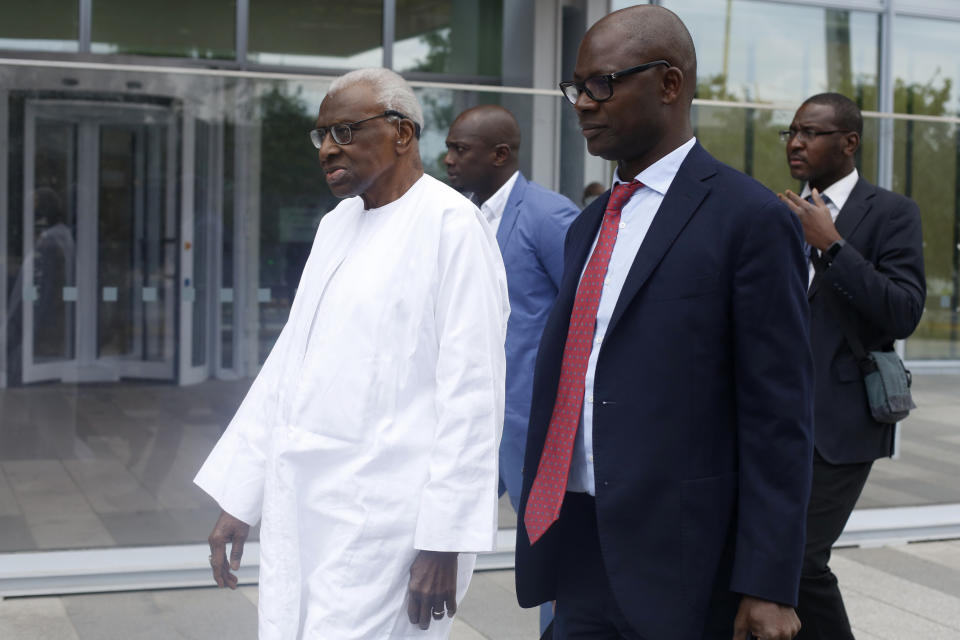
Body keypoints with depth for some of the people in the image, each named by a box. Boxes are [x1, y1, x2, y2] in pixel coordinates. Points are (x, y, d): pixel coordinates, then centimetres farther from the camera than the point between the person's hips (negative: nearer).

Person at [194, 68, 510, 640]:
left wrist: (444, 543, -16)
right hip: (300, 512, 7)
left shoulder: (451, 224, -10)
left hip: (382, 523, -7)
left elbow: (471, 393, -14)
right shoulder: (337, 224, 15)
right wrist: (239, 497, 15)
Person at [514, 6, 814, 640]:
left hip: (681, 565, -6)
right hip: (580, 554, 7)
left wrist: (767, 586, -14)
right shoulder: (589, 227, 14)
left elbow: (779, 416, -12)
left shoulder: (751, 219, -9)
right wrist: (543, 528, 14)